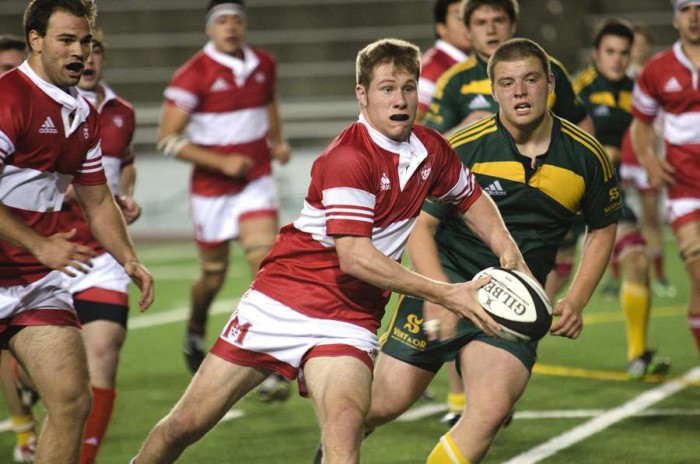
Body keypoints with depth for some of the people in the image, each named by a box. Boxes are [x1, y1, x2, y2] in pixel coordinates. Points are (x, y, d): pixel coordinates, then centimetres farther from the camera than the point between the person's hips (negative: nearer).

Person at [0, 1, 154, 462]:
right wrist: (40, 245, -23)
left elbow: (98, 201, 22)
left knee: (73, 399, -3)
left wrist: (130, 259, 9)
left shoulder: (85, 115, 12)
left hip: (40, 281, 7)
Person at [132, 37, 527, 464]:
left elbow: (472, 198, 23)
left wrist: (508, 250, 4)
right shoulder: (349, 158, -19)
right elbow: (355, 257, -24)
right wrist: (444, 294, -24)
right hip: (281, 301, -4)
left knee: (346, 421, -28)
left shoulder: (432, 150, 2)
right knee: (188, 423, 1)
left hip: (348, 318, 4)